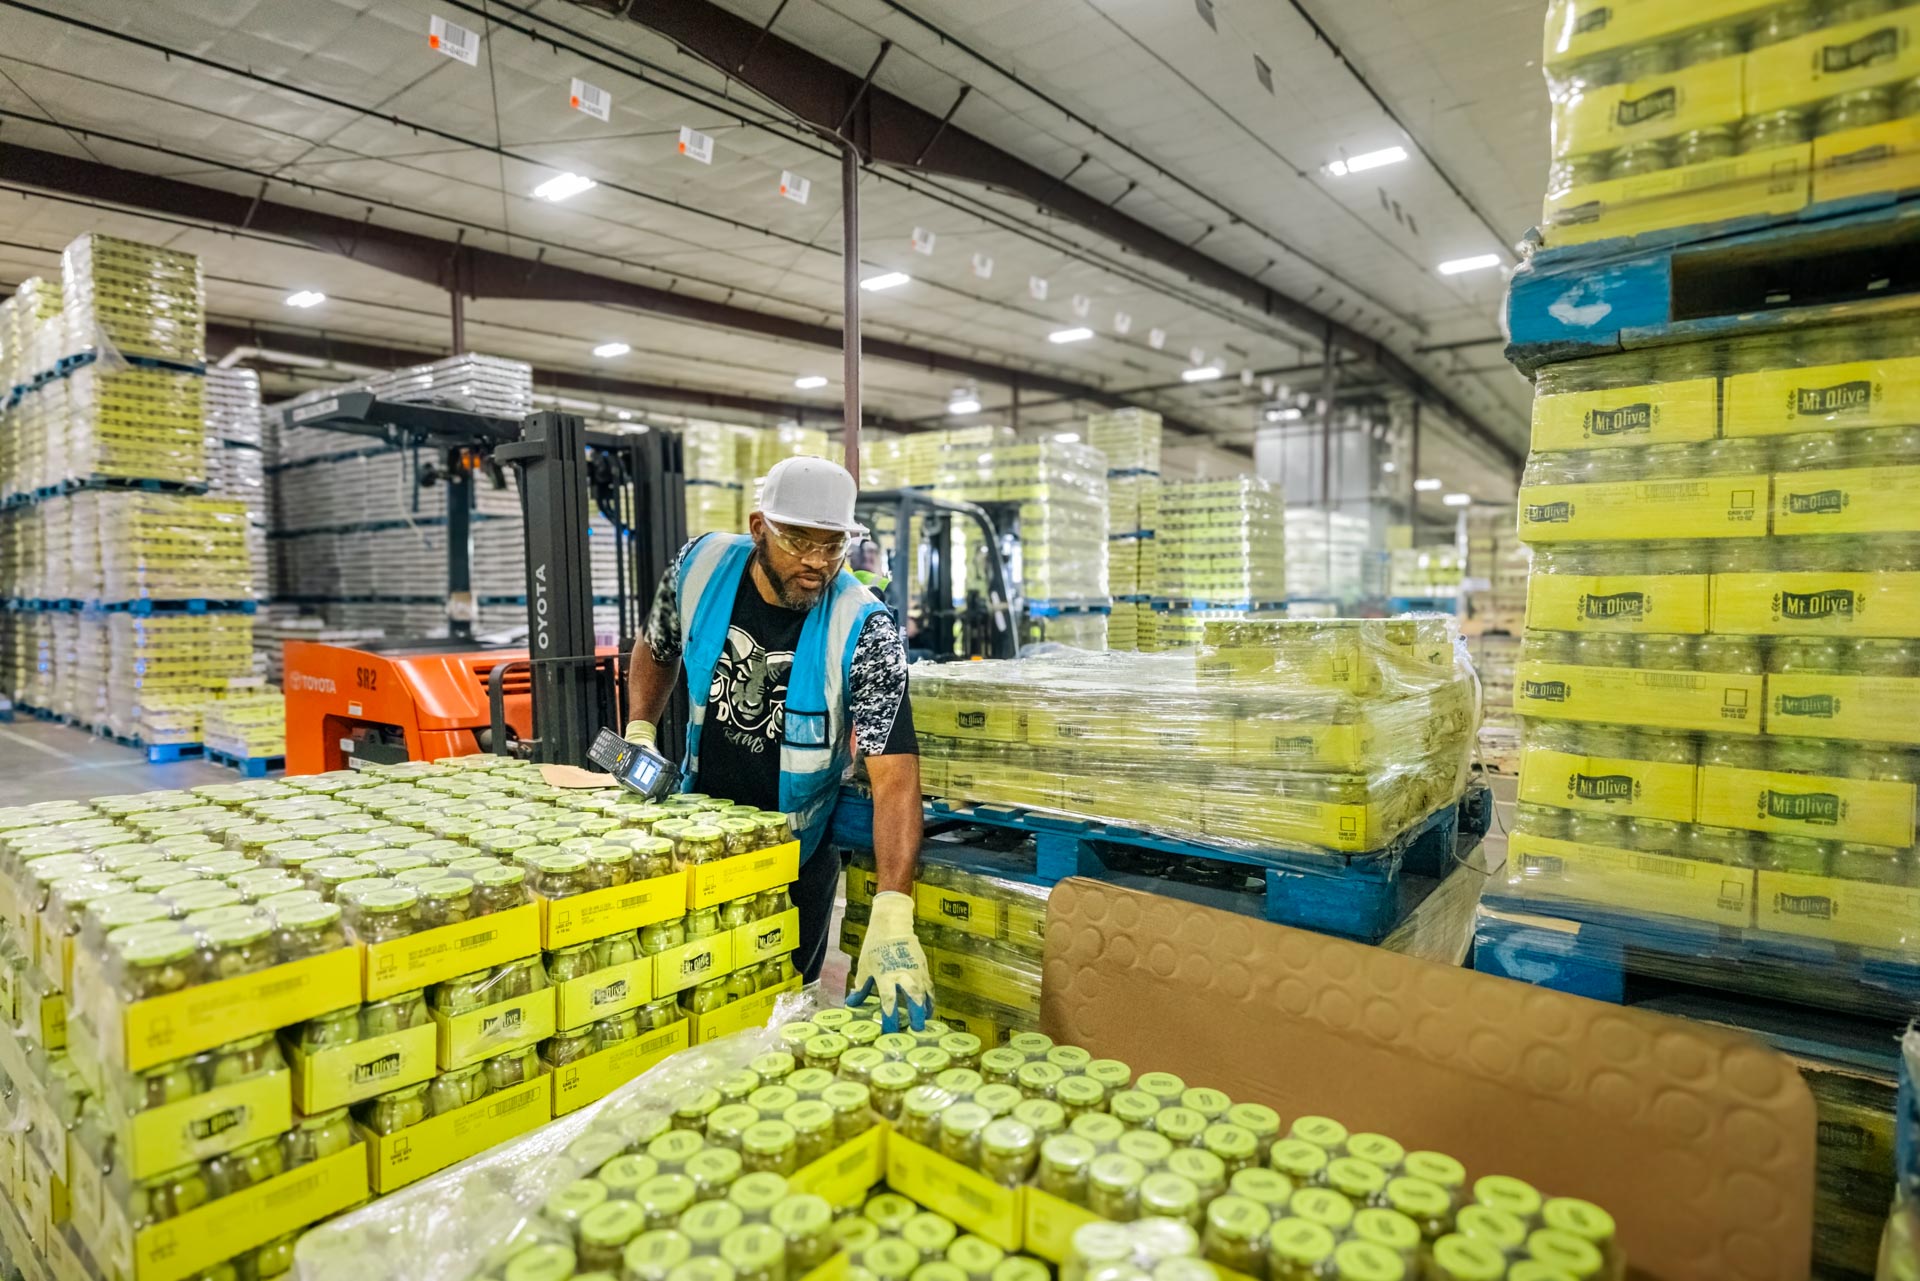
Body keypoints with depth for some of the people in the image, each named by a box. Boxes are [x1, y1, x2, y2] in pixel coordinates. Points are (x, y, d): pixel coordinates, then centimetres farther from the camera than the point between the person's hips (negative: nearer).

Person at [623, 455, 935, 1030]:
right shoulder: (701, 566, -14)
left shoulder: (864, 631, -27)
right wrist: (638, 733, -7)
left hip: (796, 852, -3)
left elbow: (894, 775, -34)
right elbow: (656, 648, 8)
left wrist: (892, 915, -45)